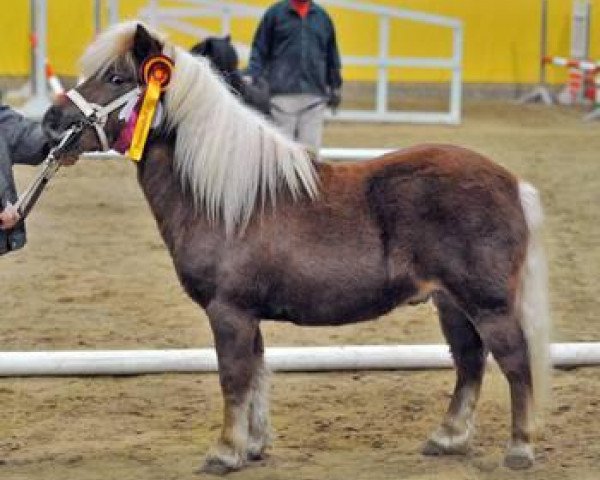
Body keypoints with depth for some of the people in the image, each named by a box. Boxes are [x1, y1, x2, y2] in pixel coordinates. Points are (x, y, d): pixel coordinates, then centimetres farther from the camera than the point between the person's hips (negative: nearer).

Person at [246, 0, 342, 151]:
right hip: (283, 94, -2)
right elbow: (259, 51, 5)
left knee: (310, 148, 0)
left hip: (315, 95, 3)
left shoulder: (322, 16, 14)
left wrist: (335, 87, 19)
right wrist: (252, 79, -7)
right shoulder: (275, 13, 6)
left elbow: (332, 55, 20)